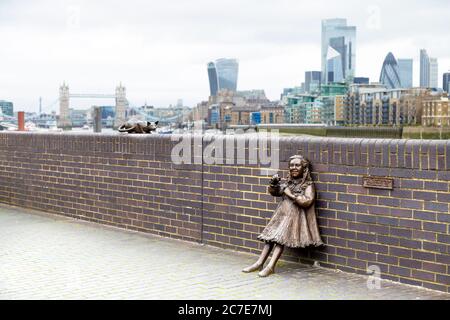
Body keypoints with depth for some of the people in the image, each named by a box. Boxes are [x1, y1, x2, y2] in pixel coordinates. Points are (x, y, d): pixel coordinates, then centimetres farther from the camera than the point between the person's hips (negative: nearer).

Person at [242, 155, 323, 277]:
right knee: (271, 236, -4)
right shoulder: (289, 182, 15)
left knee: (281, 238, -20)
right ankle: (259, 263, -6)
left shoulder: (308, 185, -3)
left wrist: (291, 195, -13)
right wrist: (274, 183, 1)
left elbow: (307, 201, -19)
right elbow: (274, 192, 22)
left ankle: (270, 266, -25)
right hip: (282, 214, 6)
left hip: (295, 217, -6)